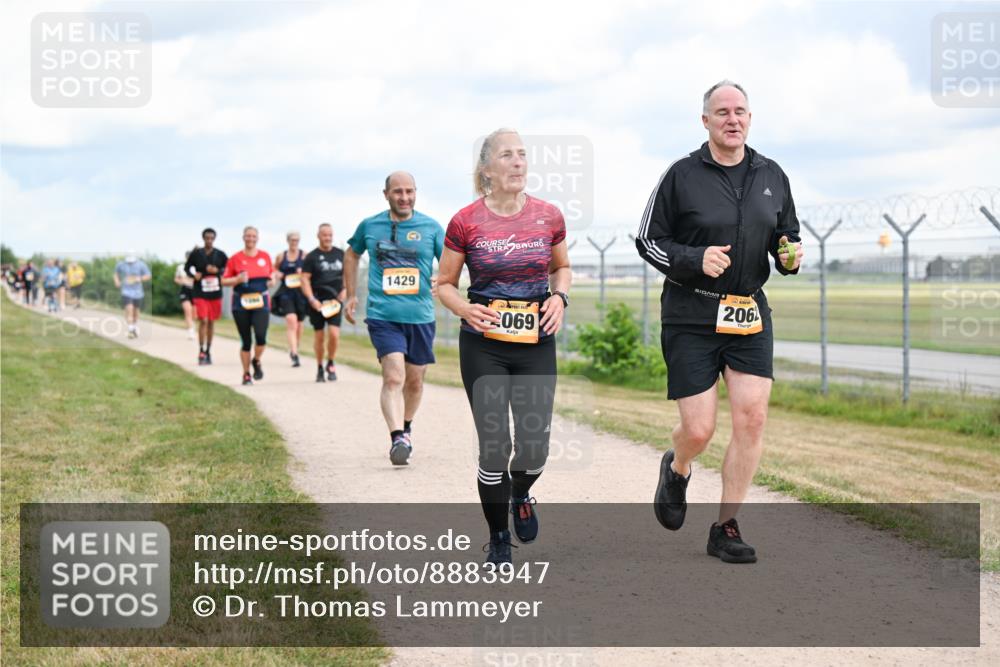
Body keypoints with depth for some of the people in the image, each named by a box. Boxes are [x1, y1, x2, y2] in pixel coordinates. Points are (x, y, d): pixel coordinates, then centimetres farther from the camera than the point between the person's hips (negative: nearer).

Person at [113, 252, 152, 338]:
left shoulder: (141, 264, -6)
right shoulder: (121, 264, -3)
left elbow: (148, 276, -3)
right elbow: (116, 273, 17)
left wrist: (138, 279, -19)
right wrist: (117, 281, -2)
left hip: (137, 292, 1)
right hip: (126, 291, -1)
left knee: (136, 311, 11)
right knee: (129, 309, -18)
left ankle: (135, 328, 34)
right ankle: (131, 330, -15)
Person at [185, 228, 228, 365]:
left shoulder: (220, 255, 1)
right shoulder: (196, 254, -2)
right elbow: (187, 267, 9)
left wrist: (217, 271, -13)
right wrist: (193, 274, -11)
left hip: (215, 293, 2)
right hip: (200, 293, -2)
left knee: (211, 322, 11)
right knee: (203, 321, -13)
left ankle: (208, 351, 24)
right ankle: (201, 352, -6)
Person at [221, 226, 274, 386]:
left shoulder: (265, 256, 7)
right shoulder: (235, 258, 0)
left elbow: (271, 273, 21)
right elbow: (224, 281, 2)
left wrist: (271, 280, 0)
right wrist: (238, 279, -15)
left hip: (261, 302, 1)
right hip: (241, 303, -1)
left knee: (261, 336, -17)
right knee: (246, 341, 3)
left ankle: (256, 361, 13)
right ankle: (246, 374, 17)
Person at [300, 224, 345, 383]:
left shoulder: (340, 254, 10)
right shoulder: (311, 257, 0)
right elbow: (305, 279, -4)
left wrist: (344, 291, 3)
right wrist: (312, 300, -15)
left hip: (335, 301, 1)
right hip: (317, 302, -1)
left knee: (334, 334, -13)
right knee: (319, 336, 5)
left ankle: (331, 364, 8)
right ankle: (319, 368, 20)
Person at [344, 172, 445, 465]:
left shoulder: (431, 227, 4)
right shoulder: (369, 226, 6)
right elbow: (352, 255, 24)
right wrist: (351, 295, 21)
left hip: (420, 316, 2)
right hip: (382, 316, -2)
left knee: (414, 381, 14)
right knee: (393, 377, -19)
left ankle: (406, 428, 38)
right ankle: (397, 438, -26)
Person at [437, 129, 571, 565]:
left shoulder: (548, 217, 0)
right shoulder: (465, 222, -6)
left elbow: (562, 267, 17)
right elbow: (444, 284, 4)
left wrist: (559, 297, -3)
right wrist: (466, 309, -15)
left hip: (536, 344, 2)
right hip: (484, 346, -2)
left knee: (535, 446, -1)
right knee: (494, 446, -3)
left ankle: (521, 495, 36)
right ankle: (498, 540, 16)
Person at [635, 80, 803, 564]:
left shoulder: (771, 176, 8)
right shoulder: (682, 175, -4)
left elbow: (787, 234, 21)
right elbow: (648, 240, -1)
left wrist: (789, 256, -3)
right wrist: (695, 260, -18)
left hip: (749, 315, 3)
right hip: (691, 316, -3)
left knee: (752, 418, -8)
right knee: (699, 430, -5)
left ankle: (726, 528, 4)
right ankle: (677, 469, 33)